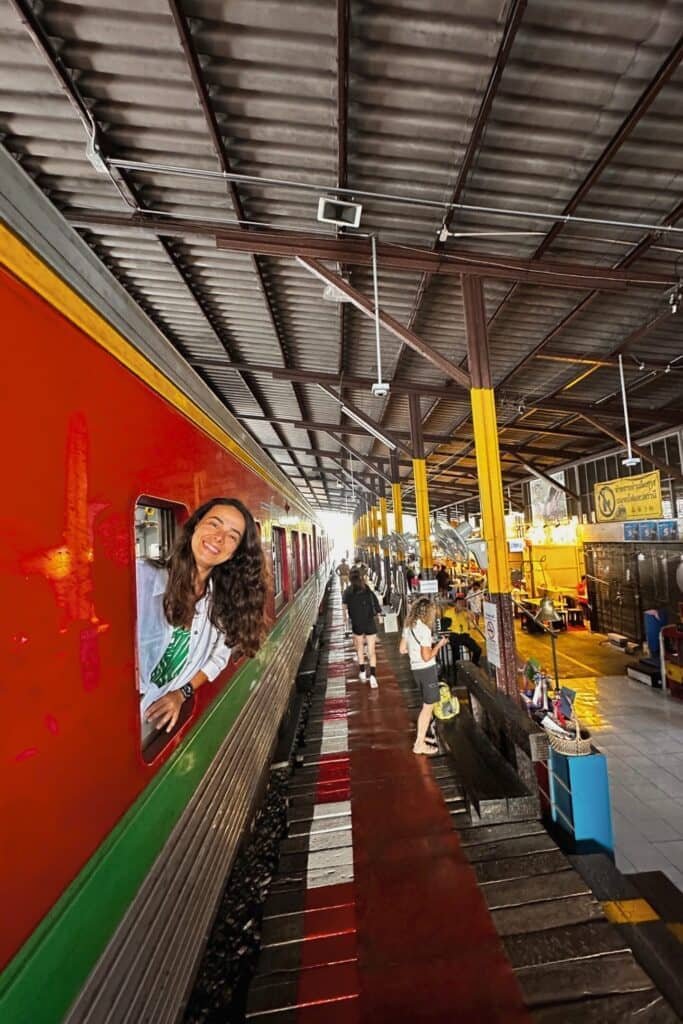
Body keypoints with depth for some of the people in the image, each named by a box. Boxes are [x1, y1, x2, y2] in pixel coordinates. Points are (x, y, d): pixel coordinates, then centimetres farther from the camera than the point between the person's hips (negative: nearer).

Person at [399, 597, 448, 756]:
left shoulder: (408, 626, 3)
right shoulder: (424, 629, -21)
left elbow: (402, 649, 9)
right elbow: (427, 657, -21)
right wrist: (439, 644, -9)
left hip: (415, 669, 8)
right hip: (427, 670, -8)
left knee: (427, 704, 24)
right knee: (428, 706, 6)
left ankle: (421, 736, 34)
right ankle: (419, 744, 14)